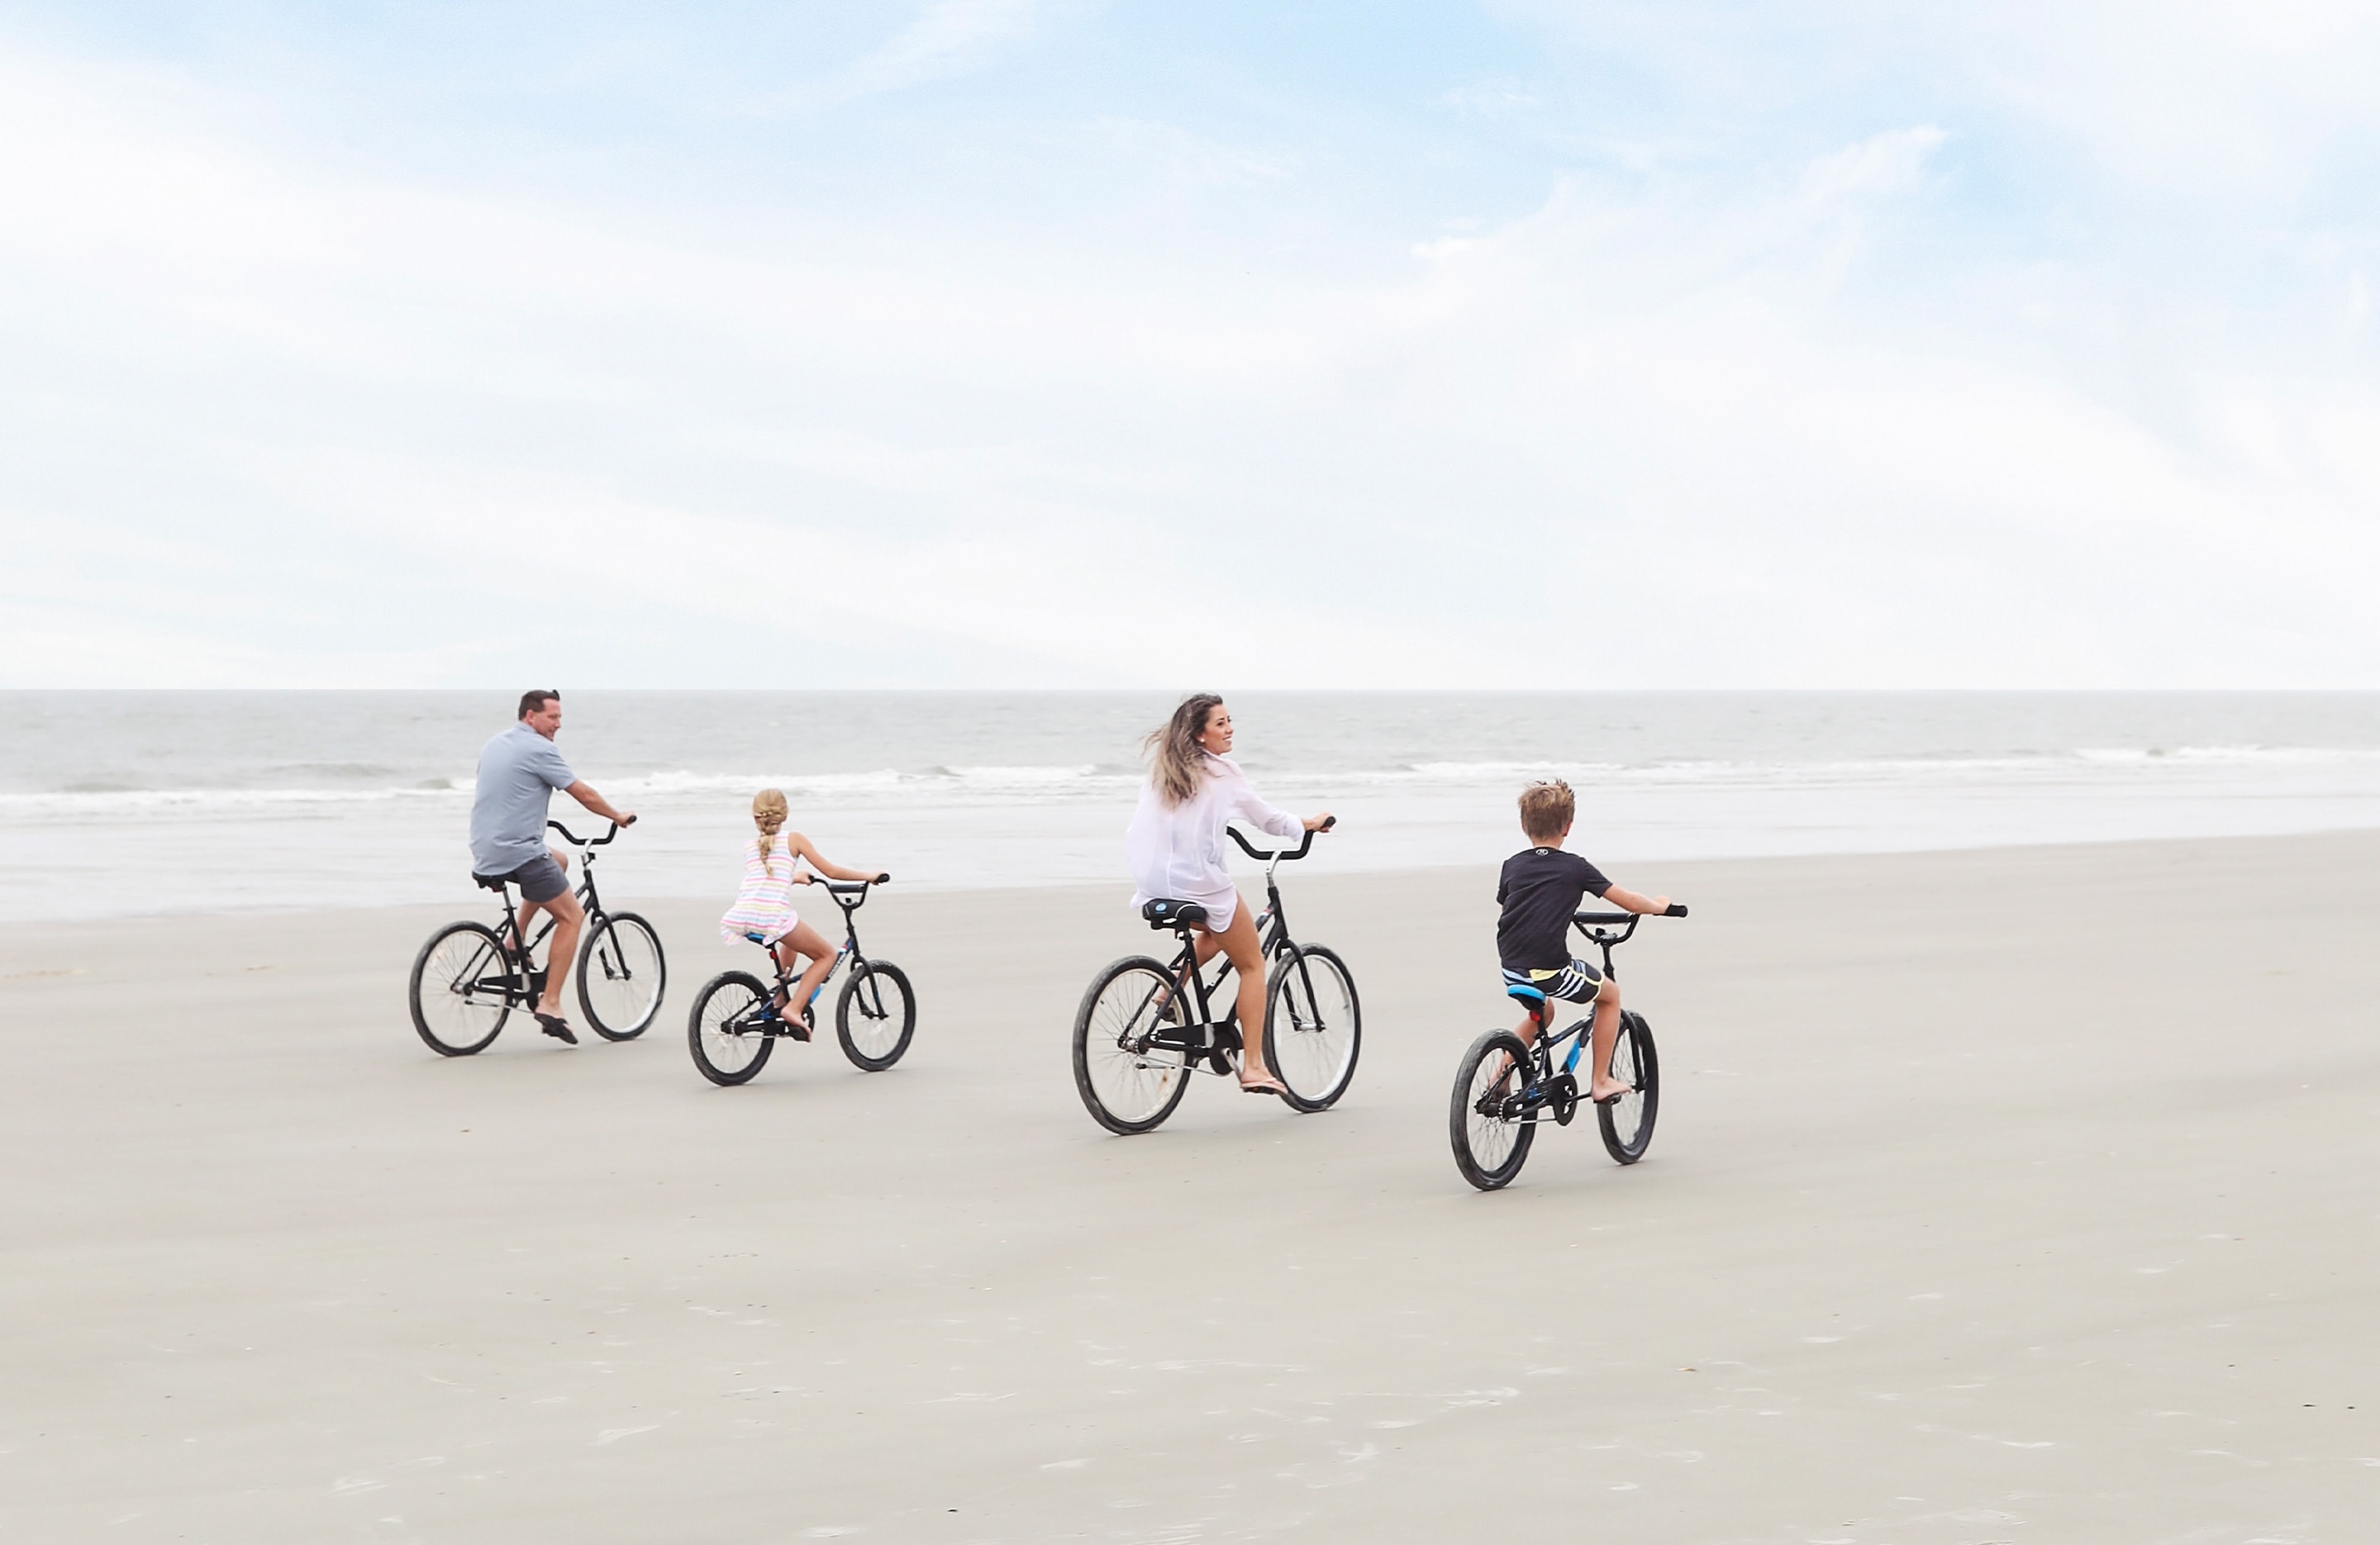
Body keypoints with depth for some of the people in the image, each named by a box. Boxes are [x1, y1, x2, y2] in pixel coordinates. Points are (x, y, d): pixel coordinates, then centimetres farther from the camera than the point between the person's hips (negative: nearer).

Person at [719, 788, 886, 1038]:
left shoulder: (749, 846, 25)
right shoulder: (793, 839, 12)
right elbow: (831, 871, 12)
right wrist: (868, 875, 24)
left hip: (741, 918, 6)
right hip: (774, 918, -6)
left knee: (792, 941, 37)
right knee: (827, 955, 14)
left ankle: (780, 1001, 32)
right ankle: (794, 1008, -3)